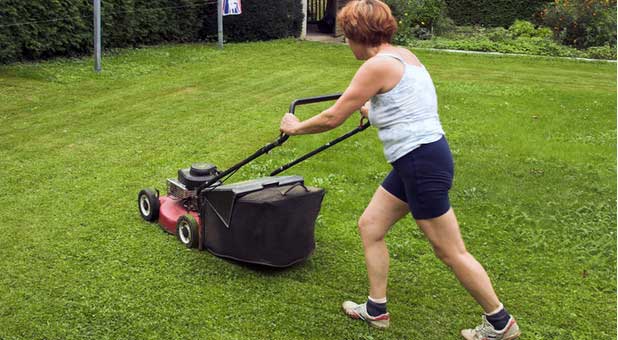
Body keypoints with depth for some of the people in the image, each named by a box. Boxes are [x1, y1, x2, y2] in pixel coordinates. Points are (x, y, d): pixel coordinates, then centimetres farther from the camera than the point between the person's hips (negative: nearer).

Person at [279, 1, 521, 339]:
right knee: (369, 226, 17)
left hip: (422, 162, -10)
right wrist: (370, 108, 51)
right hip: (413, 162, 10)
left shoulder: (378, 65, -16)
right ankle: (376, 309, 29)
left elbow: (332, 118, -12)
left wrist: (295, 127, 6)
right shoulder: (401, 54, 12)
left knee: (451, 252, 3)